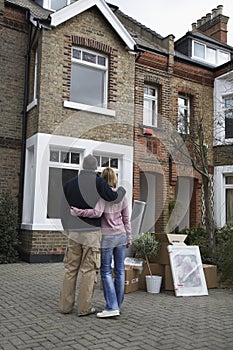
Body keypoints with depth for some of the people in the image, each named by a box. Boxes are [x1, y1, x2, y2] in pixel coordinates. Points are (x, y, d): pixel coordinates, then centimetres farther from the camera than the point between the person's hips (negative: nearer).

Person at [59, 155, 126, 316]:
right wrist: (122, 189, 7)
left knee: (71, 268, 11)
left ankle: (66, 305, 17)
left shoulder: (69, 184, 6)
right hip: (92, 232, -3)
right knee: (89, 270, 4)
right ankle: (84, 307, 8)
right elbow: (113, 197, -16)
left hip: (74, 232, 4)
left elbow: (64, 210, 8)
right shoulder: (98, 182, -5)